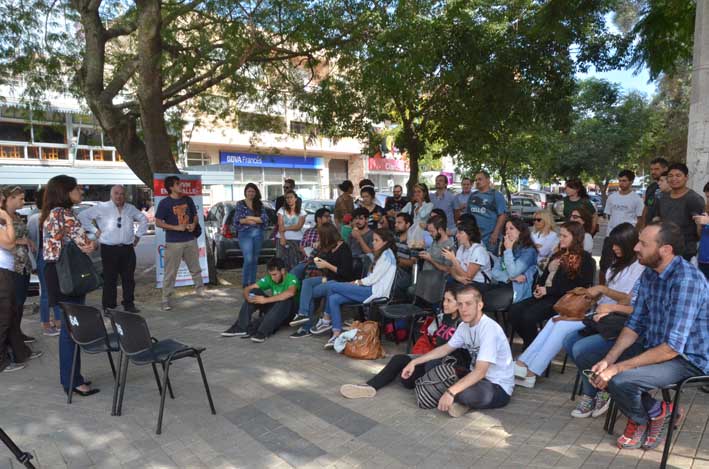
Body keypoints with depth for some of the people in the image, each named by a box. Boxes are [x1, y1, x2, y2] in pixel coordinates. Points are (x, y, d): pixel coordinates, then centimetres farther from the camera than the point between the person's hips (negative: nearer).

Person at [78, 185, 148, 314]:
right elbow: (83, 216, 3)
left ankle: (129, 304, 17)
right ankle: (108, 306, 9)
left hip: (128, 249, 4)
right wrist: (94, 230, -1)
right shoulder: (102, 208, 1)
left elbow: (143, 219, 26)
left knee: (129, 278, 7)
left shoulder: (131, 209, 13)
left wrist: (138, 235, 17)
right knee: (110, 279, 0)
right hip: (109, 249, -4)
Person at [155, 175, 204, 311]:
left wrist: (194, 224, -6)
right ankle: (166, 299, 6)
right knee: (170, 272, -1)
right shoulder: (164, 203, -8)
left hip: (190, 240, 5)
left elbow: (195, 216, 16)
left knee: (196, 268, 16)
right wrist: (176, 227, -17)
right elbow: (158, 222, -8)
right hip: (173, 242, -4)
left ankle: (200, 290, 32)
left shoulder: (188, 199, 7)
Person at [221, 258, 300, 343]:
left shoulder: (291, 278, -20)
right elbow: (247, 289, -6)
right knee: (254, 292, -14)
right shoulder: (269, 279, -4)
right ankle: (242, 327, -22)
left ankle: (262, 332, -36)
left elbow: (290, 293, -43)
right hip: (272, 309, 5)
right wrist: (248, 297, -31)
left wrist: (266, 300, -41)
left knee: (286, 298, -36)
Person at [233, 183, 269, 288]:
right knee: (248, 259, -13)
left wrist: (250, 218, -11)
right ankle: (245, 283, -4)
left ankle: (253, 282, 17)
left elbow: (265, 218, -2)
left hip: (258, 234, 3)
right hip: (245, 234, -3)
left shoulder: (259, 204, 10)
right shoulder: (240, 204, 5)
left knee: (255, 260, 8)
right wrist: (257, 220, -11)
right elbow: (237, 220, -6)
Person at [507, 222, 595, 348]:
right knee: (514, 310, -18)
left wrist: (548, 290, -13)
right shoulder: (557, 255, 25)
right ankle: (529, 345, -4)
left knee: (529, 316, -29)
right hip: (545, 295, 7)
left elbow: (579, 287, -10)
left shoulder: (584, 259, 1)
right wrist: (538, 288, 3)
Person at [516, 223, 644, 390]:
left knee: (562, 326, -23)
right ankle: (522, 363, -17)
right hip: (598, 308, 8)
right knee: (554, 321, -12)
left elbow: (631, 300, -16)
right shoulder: (618, 263, 19)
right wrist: (588, 292, 3)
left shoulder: (639, 267, -7)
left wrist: (602, 289, -14)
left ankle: (530, 373, -18)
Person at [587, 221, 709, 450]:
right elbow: (635, 324, 3)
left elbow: (672, 348, -29)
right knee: (588, 359, 0)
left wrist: (617, 368, -28)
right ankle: (653, 409, 8)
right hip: (653, 346, 8)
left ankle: (654, 413, 4)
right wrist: (608, 360, -11)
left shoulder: (687, 281, -26)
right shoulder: (650, 274, 0)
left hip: (688, 360, -8)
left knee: (621, 381, -30)